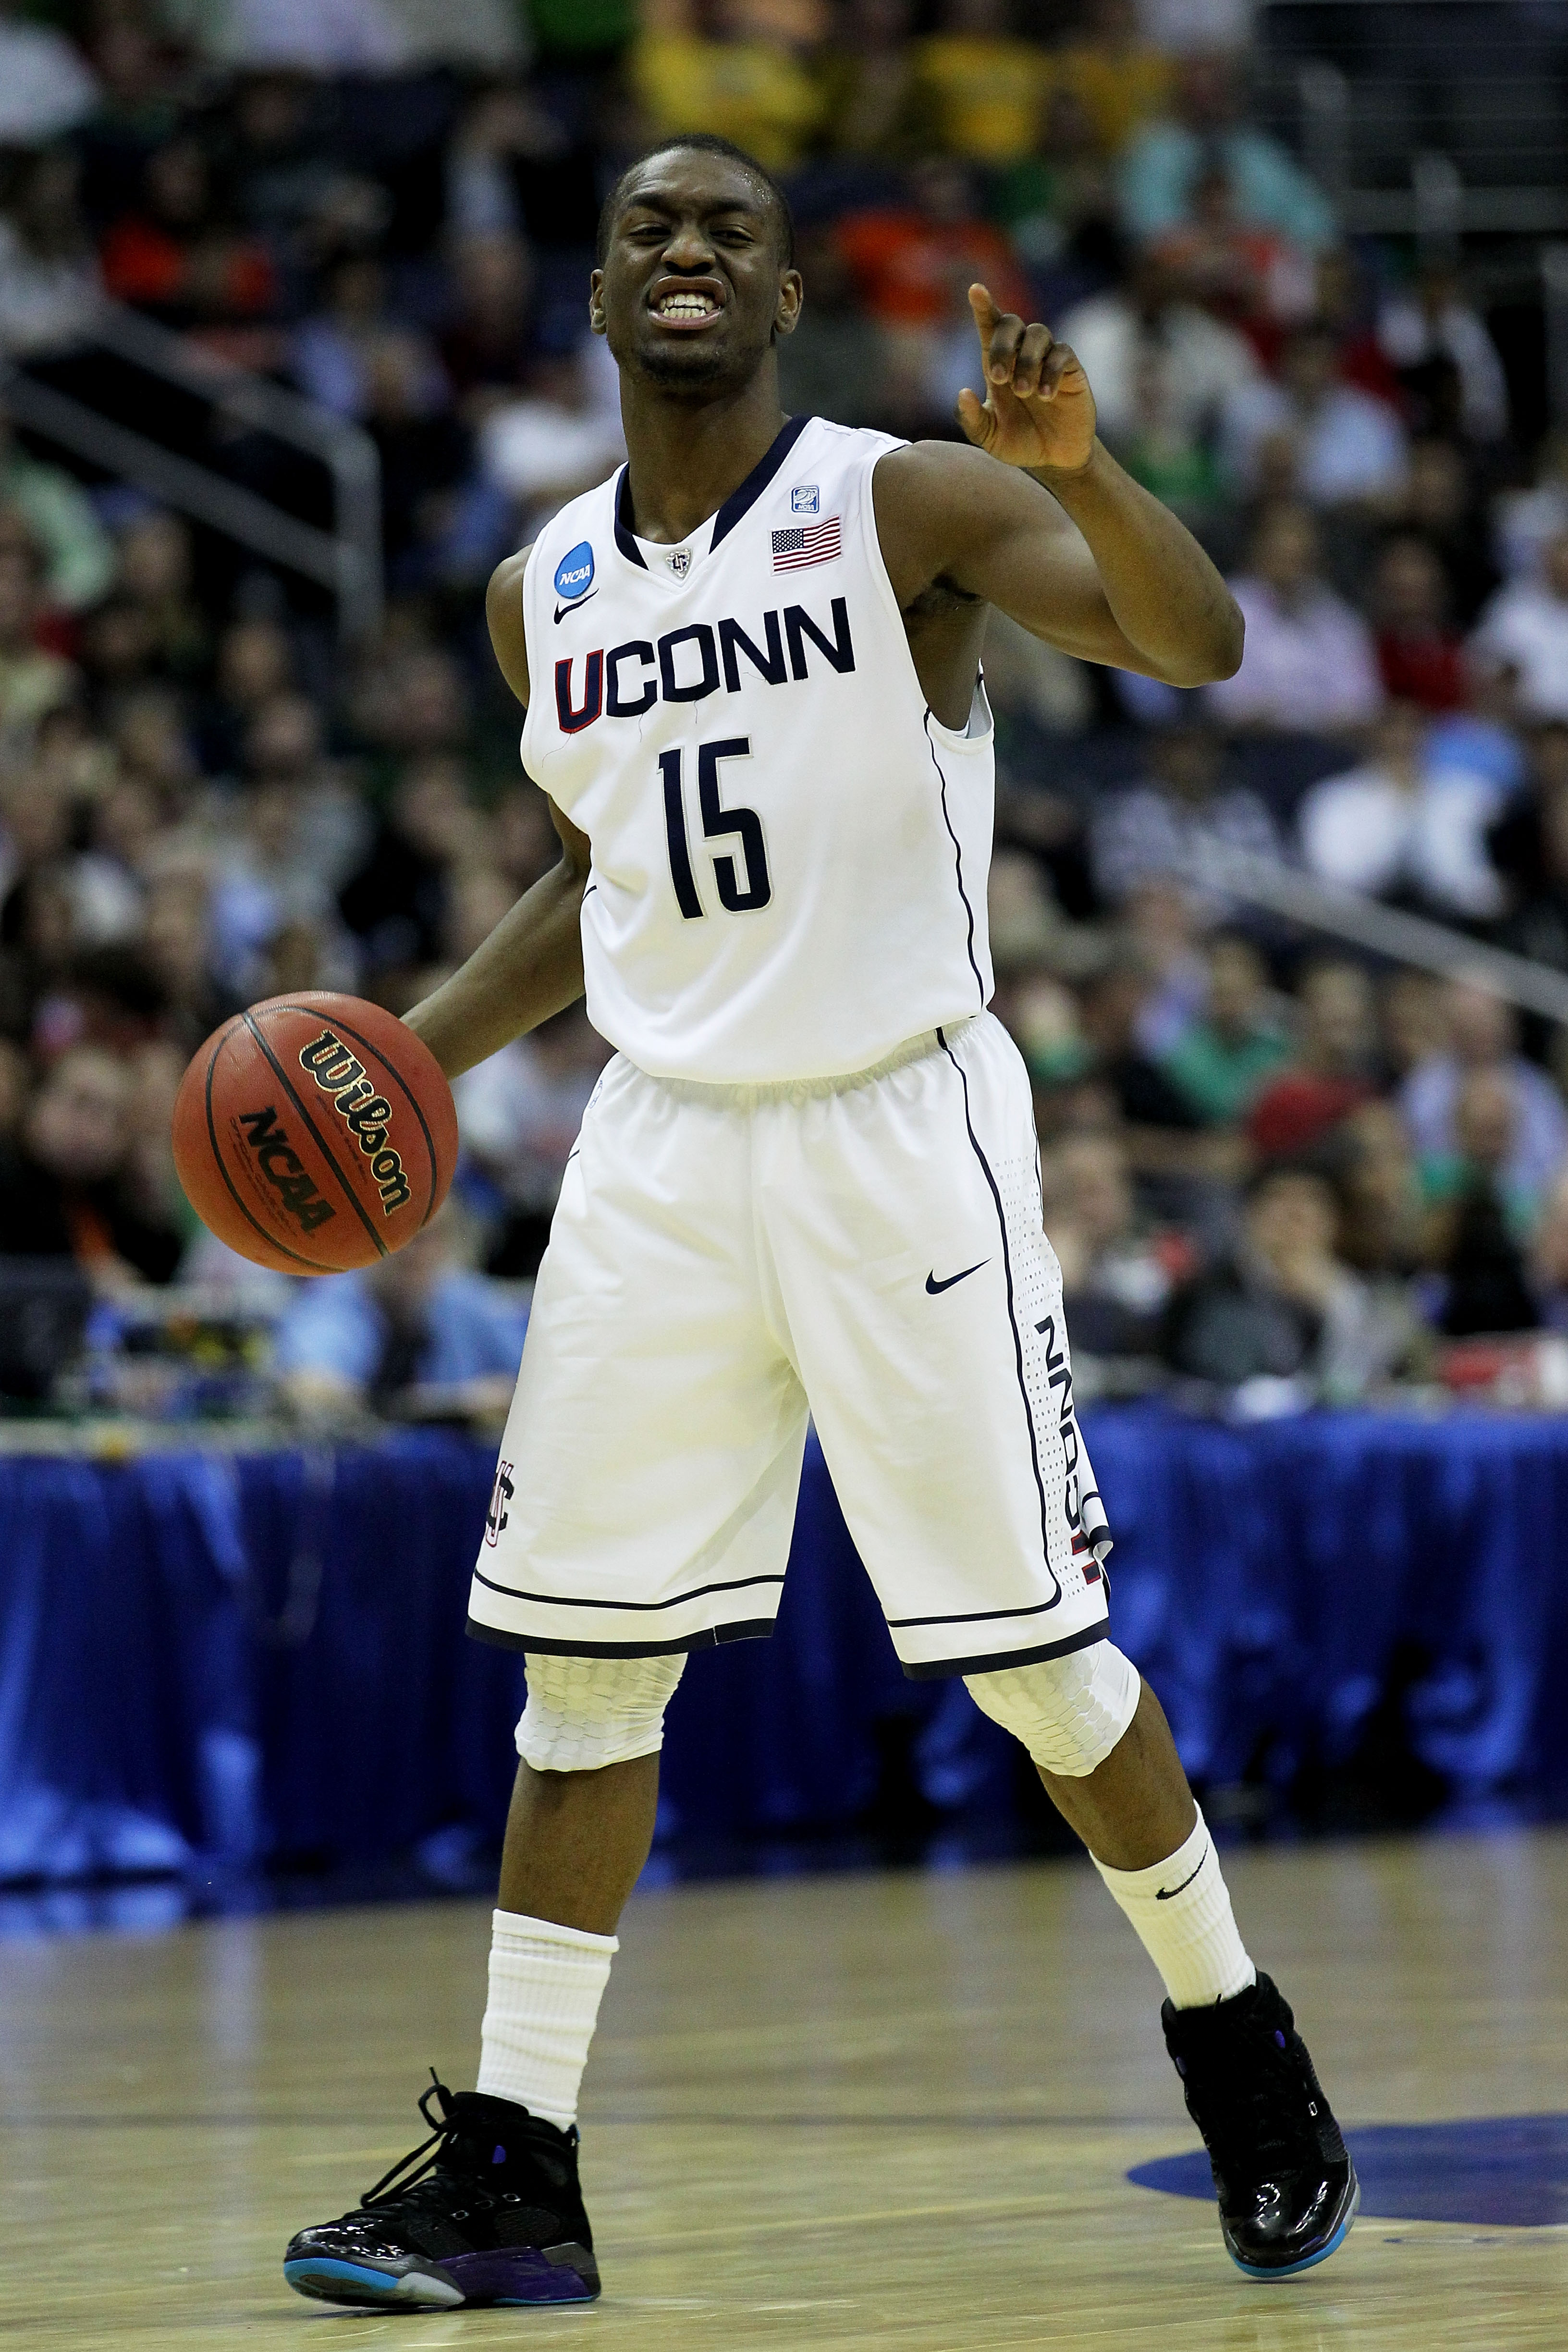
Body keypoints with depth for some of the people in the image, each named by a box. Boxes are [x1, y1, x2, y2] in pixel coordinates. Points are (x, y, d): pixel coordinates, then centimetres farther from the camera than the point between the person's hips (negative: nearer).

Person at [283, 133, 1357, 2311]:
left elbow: (1196, 642, -20)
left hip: (899, 1130, -5)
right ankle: (511, 2169, 6)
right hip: (663, 1142, 5)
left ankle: (1243, 2053, 20)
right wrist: (424, 1045, 9)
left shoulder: (909, 506, -7)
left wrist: (1079, 467, -39)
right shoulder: (546, 592, 10)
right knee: (583, 1653, 1)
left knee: (1035, 1651, -2)